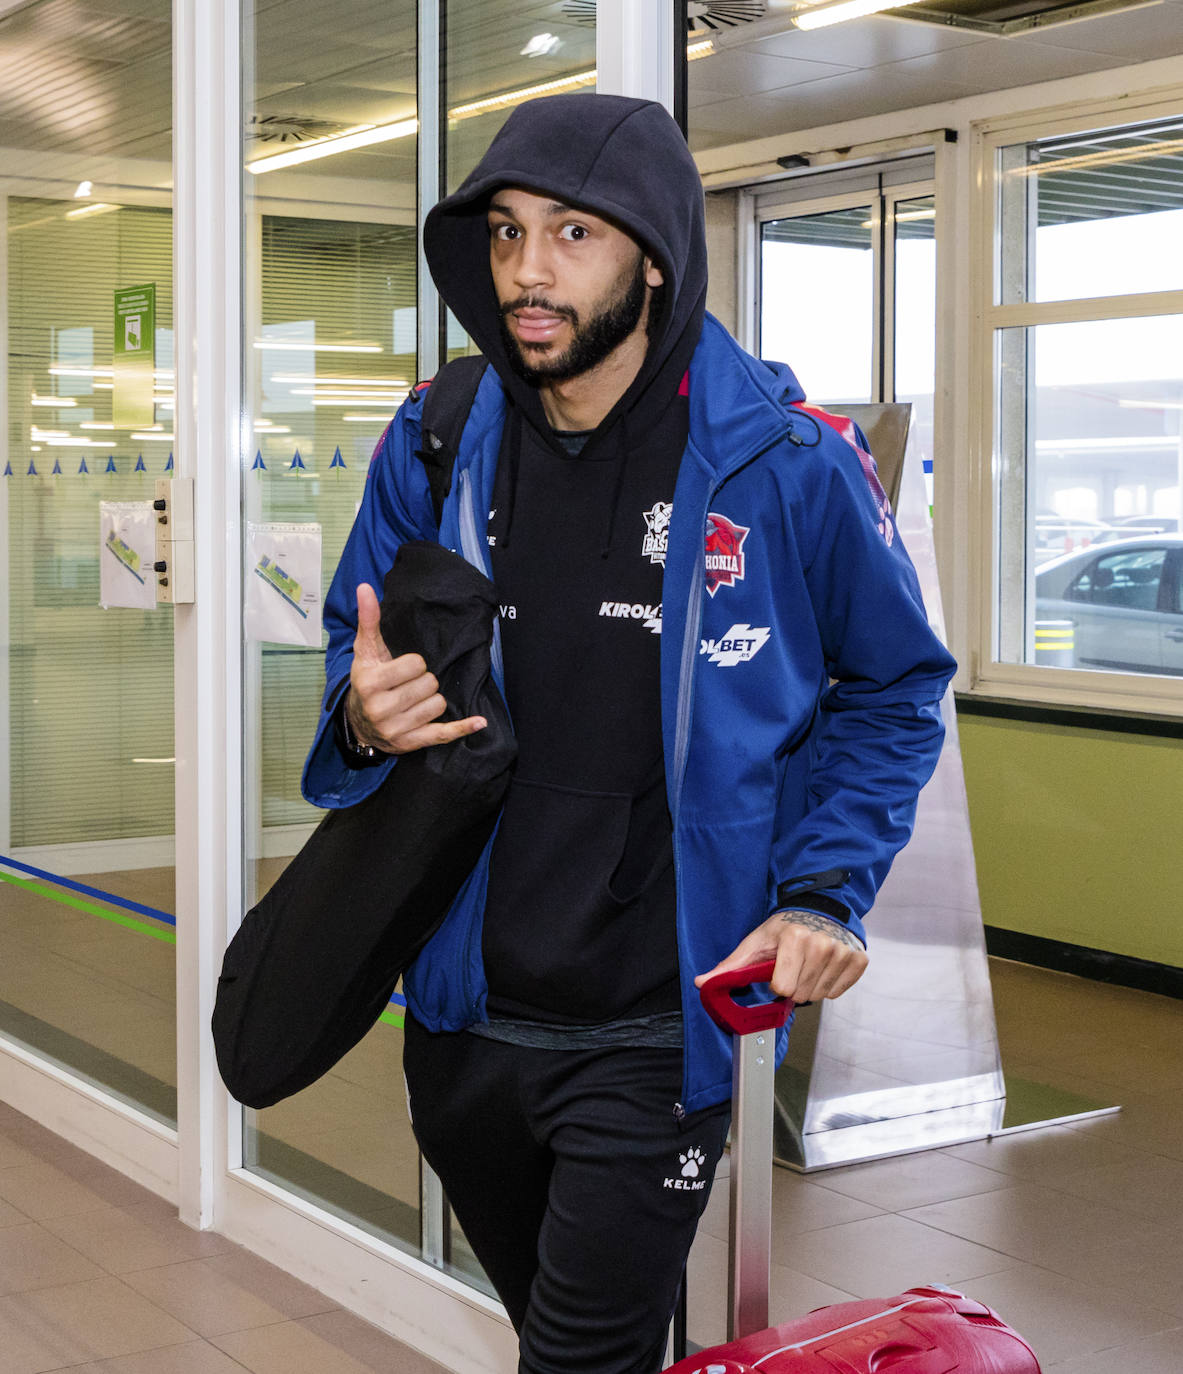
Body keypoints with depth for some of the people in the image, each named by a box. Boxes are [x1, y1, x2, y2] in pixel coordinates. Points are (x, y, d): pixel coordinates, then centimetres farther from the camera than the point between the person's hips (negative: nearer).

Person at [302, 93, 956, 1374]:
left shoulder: (789, 465, -13)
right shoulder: (435, 449, -3)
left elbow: (896, 689, 1)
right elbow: (357, 638, 12)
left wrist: (822, 895, -12)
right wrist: (364, 717, -13)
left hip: (656, 1038, -4)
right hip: (463, 1016, 5)